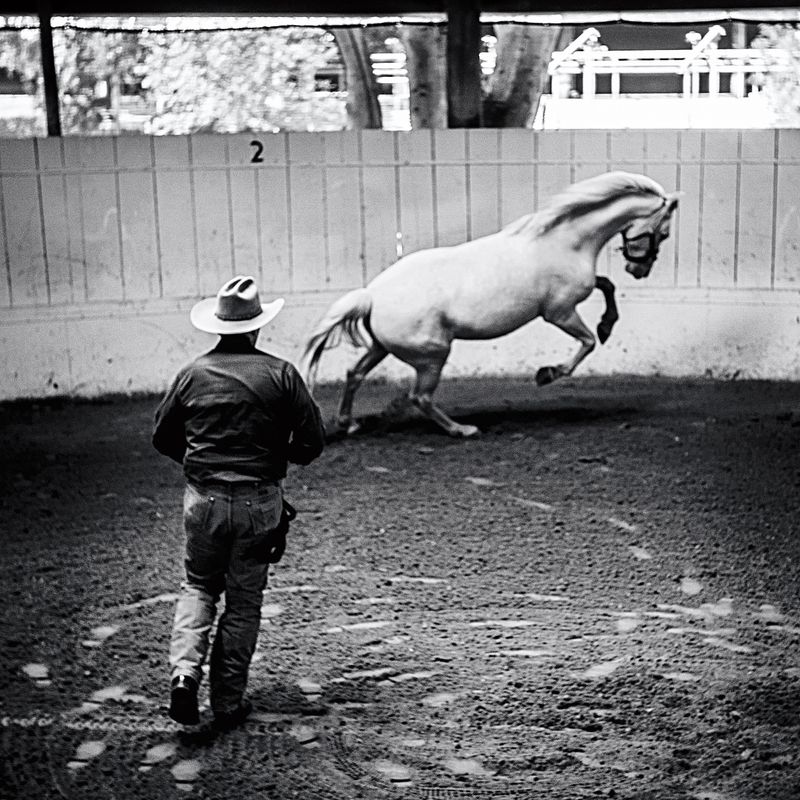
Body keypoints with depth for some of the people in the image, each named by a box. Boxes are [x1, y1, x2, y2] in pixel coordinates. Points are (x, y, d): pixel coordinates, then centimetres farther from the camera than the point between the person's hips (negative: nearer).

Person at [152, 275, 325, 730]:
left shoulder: (194, 373, 0)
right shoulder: (280, 373, -6)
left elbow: (163, 436, 9)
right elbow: (313, 440, -6)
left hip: (203, 499, 1)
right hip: (259, 501, -1)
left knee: (199, 586, 20)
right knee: (244, 600, 10)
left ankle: (185, 671, 0)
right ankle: (229, 701, 15)